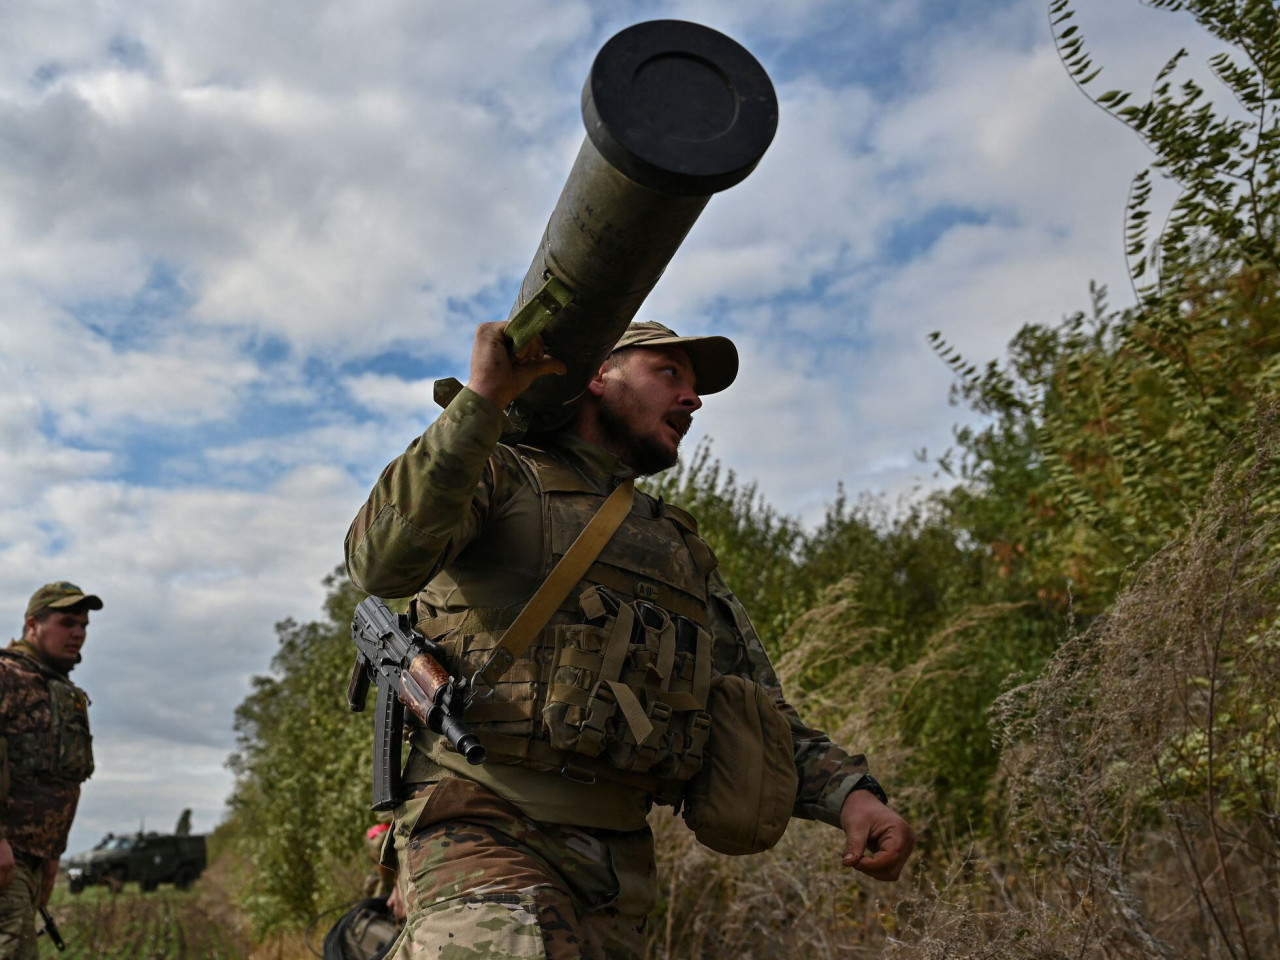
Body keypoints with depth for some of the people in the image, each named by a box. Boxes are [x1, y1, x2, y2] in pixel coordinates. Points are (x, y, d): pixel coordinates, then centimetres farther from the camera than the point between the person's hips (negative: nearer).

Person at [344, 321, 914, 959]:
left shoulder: (682, 551, 23)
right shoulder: (498, 476, 6)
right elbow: (382, 564, -14)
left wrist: (849, 792, 1)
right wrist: (481, 400, -17)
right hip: (484, 825, -6)